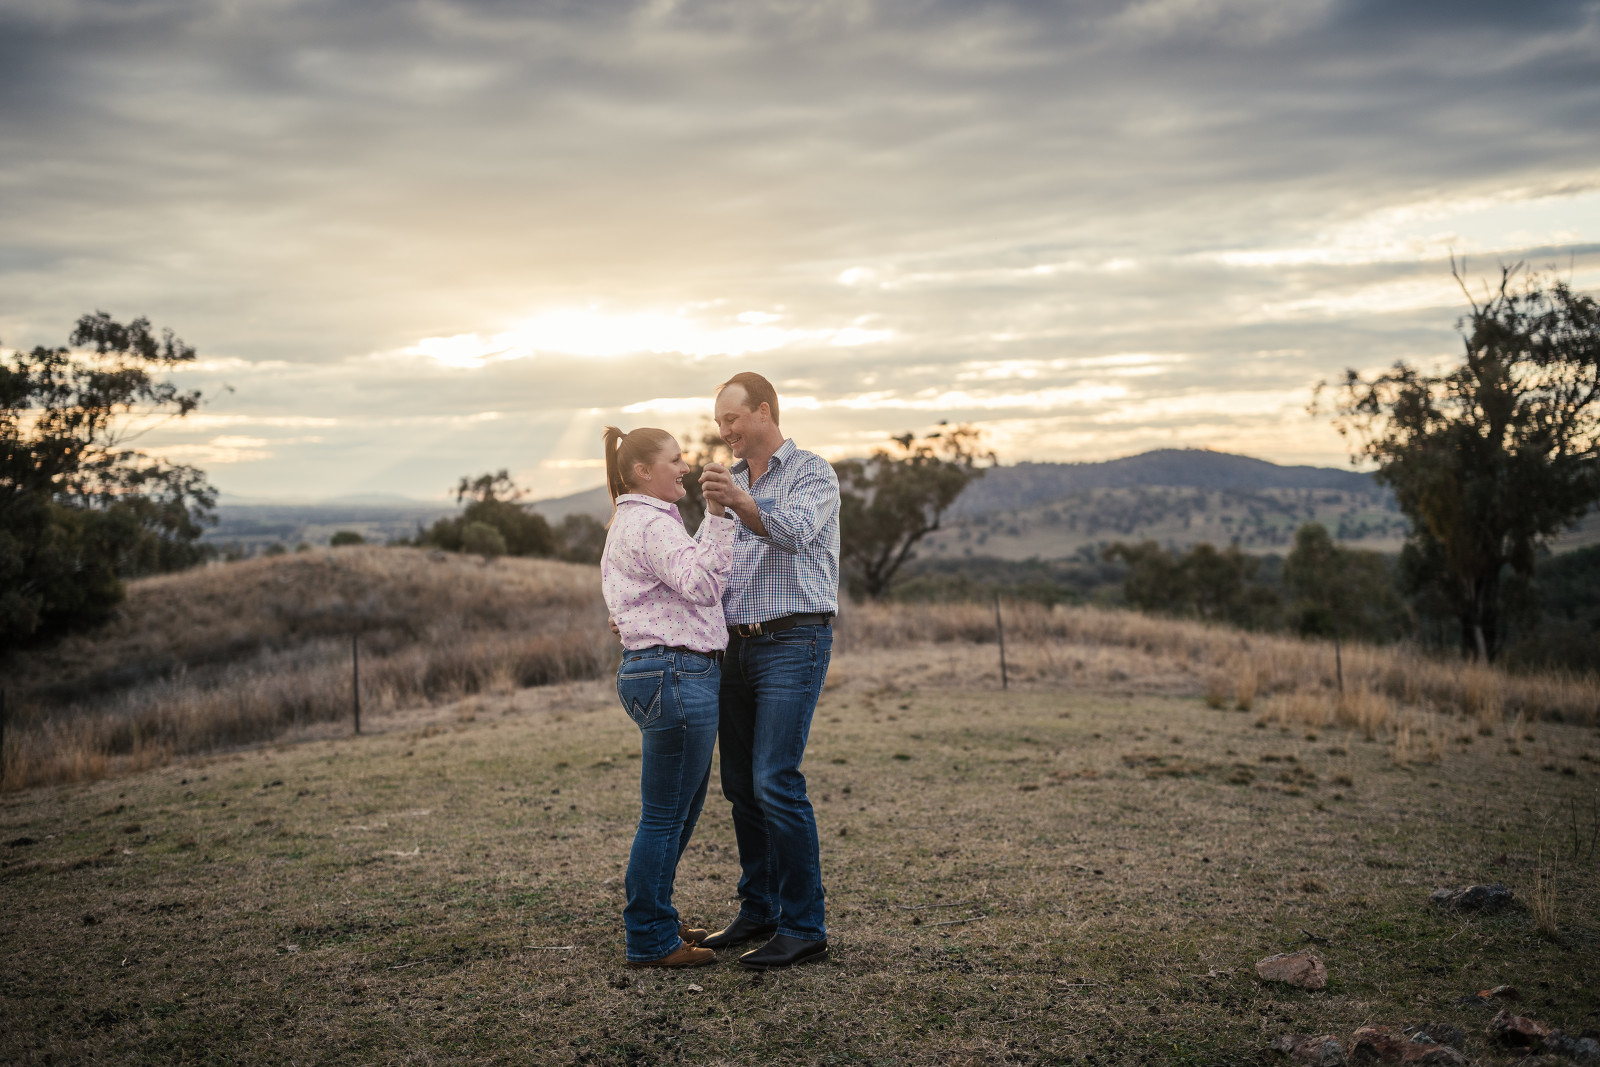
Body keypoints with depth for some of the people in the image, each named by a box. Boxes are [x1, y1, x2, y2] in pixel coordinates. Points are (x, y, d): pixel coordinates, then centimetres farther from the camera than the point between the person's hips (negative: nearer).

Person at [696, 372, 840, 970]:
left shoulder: (812, 473, -5)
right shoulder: (733, 483, 18)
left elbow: (794, 532, -25)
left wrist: (740, 503, -43)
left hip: (793, 644, -7)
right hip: (738, 645, 7)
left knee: (776, 782, -14)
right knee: (740, 784, 9)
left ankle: (804, 927, -6)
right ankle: (759, 911, 21)